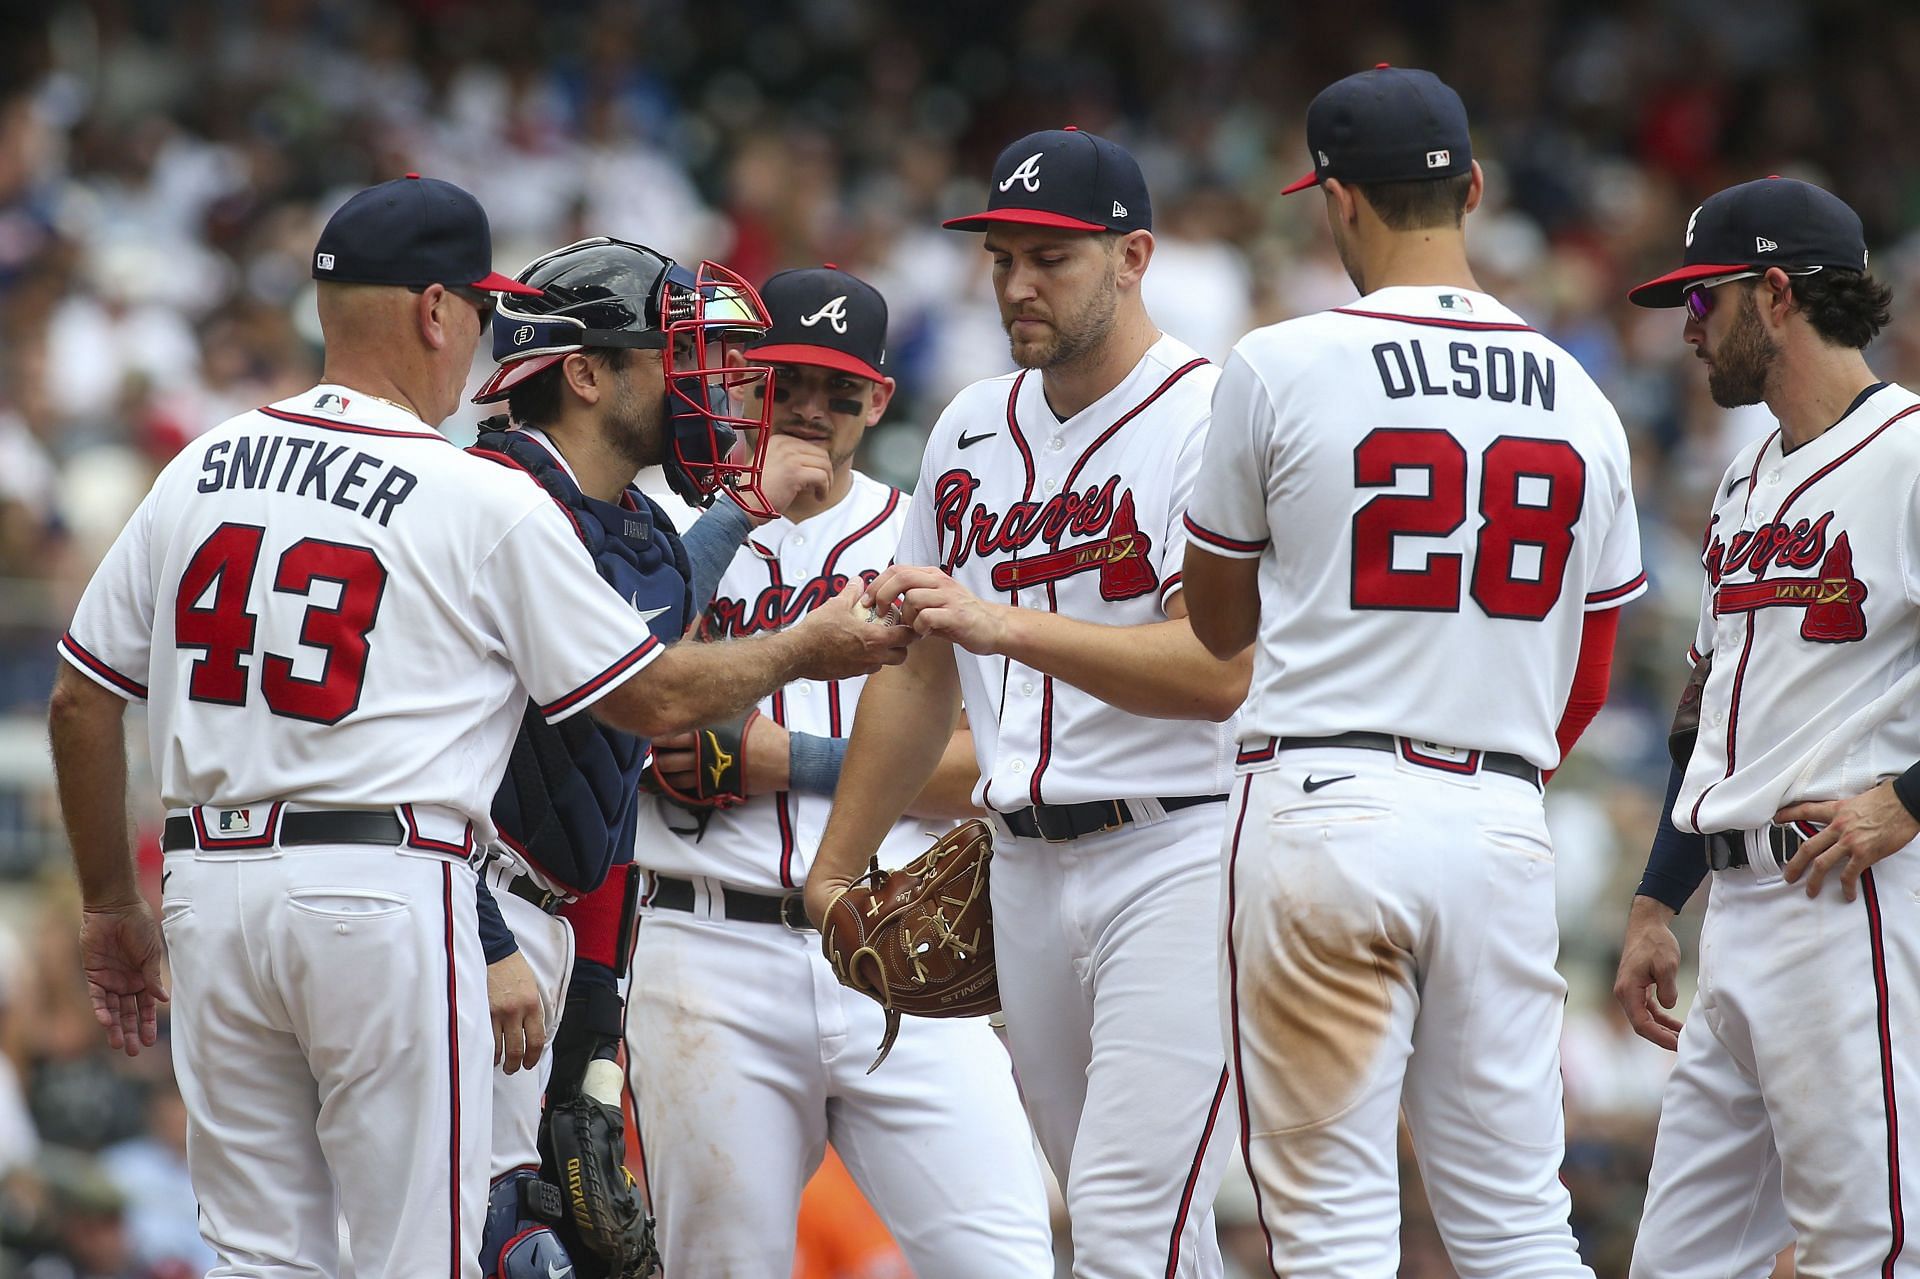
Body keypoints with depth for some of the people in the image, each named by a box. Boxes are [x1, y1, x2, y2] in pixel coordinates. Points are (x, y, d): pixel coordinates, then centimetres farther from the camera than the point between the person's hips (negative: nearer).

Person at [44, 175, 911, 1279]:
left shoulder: (197, 473, 9)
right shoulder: (492, 505, -5)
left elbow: (82, 702, 12)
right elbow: (657, 701, 2)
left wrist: (111, 906, 22)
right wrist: (809, 650, 19)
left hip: (211, 889, 5)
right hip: (382, 897, -5)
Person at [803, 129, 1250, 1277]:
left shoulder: (1210, 418, -10)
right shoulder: (974, 430, 14)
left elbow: (1218, 669, -22)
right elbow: (923, 675, 23)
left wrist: (1002, 623, -29)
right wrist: (837, 868, 20)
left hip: (1182, 853, -7)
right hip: (1028, 869, 7)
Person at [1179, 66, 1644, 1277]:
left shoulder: (1281, 367, -4)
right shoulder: (1579, 402, 8)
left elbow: (1220, 622, 9)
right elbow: (1587, 684, 15)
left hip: (1325, 811, -4)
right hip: (1505, 828, 4)